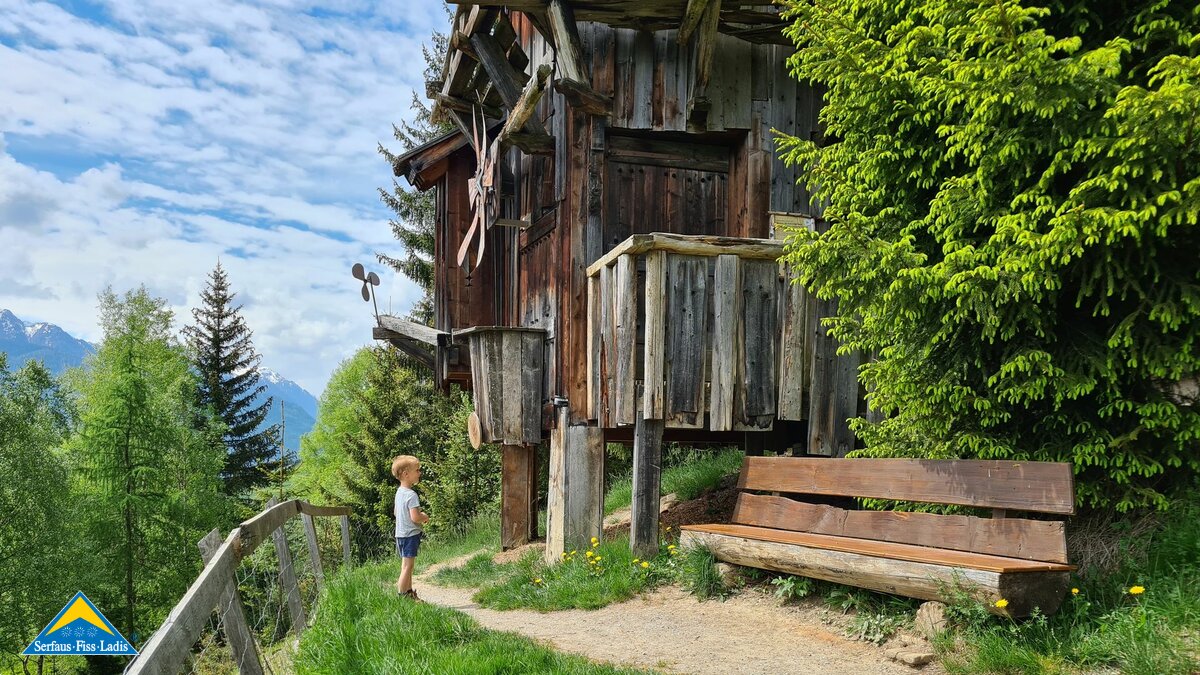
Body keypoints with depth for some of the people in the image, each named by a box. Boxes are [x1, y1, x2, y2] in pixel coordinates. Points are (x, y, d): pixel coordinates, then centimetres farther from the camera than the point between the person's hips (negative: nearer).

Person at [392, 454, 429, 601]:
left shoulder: (399, 492, 10)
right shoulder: (411, 495, -20)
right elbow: (415, 517, -26)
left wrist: (420, 515, 17)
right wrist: (425, 517, -5)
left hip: (400, 534, 10)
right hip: (410, 534, -10)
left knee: (406, 566, 16)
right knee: (407, 566, -5)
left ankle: (409, 593, 23)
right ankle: (401, 596, -3)